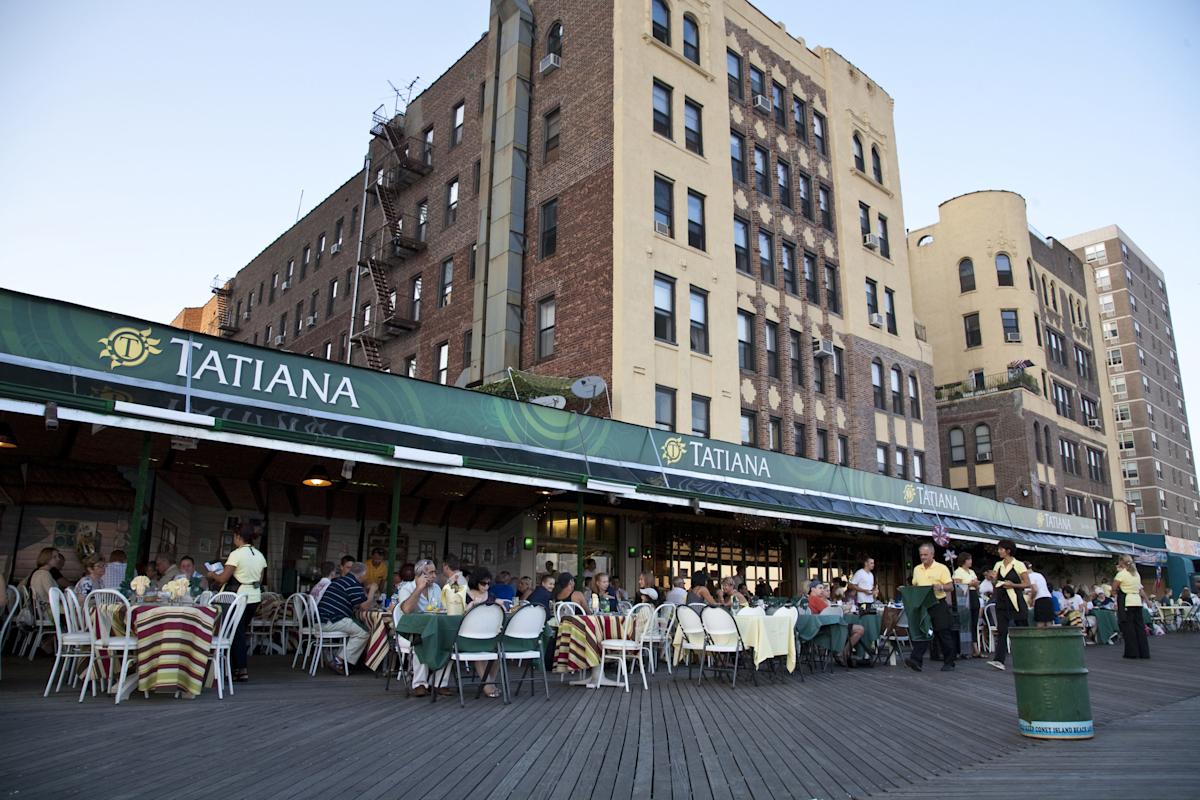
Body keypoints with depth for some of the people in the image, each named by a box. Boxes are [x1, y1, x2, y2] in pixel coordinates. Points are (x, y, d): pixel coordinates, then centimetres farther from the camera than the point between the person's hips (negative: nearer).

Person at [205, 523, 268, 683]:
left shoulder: (236, 554, -13)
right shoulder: (260, 555, 8)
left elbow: (222, 579, -12)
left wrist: (212, 575, 6)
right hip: (255, 597, 7)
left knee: (237, 633, 3)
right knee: (240, 632, 15)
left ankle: (242, 671, 3)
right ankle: (236, 667, 19)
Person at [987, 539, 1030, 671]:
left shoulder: (1018, 565, -4)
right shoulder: (998, 565, 11)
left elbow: (1027, 584, -4)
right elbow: (994, 581, 11)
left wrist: (1013, 585, -17)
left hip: (1015, 600, -4)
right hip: (1002, 601, 4)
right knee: (1001, 630, -6)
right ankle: (999, 660, -14)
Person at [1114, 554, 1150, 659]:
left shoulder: (1121, 574, -9)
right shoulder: (1136, 574, 13)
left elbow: (1114, 587, -10)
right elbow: (1140, 589, 16)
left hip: (1126, 602, -7)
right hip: (1137, 601, 7)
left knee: (1128, 627, -2)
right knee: (1139, 626, 10)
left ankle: (1132, 652, -1)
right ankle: (1144, 652, 12)